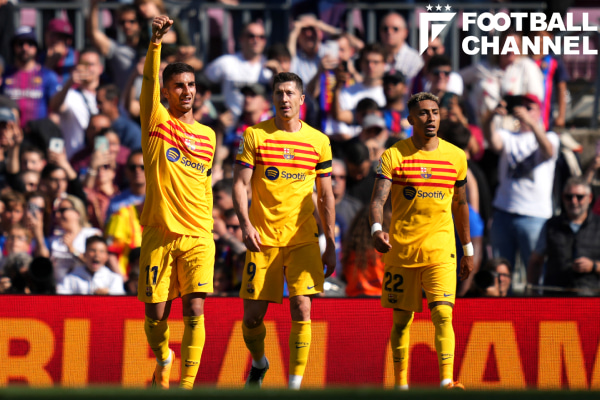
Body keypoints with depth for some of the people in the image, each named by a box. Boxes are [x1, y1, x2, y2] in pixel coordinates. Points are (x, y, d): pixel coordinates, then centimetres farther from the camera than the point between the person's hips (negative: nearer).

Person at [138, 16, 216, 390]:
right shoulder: (158, 122, 3)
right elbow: (150, 82, -14)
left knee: (194, 312, -12)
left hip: (197, 236, 2)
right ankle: (163, 360, 33)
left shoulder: (207, 136, 14)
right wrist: (156, 42, -29)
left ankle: (186, 386, -11)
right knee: (156, 314, 3)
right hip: (159, 233, -2)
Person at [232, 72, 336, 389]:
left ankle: (295, 384, -7)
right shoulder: (255, 135, 1)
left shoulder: (318, 141, 6)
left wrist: (331, 245, 8)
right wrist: (245, 224, -17)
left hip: (303, 238, 0)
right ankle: (258, 363, 31)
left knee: (301, 308, -13)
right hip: (262, 239, 0)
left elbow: (326, 196, 11)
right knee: (253, 314, 1)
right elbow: (240, 184, -2)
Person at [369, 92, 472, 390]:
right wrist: (376, 229, -31)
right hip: (401, 250, -1)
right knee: (402, 319, 7)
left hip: (440, 250, 1)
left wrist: (468, 250, 20)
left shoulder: (456, 157, 7)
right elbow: (378, 199, -11)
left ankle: (446, 382, -21)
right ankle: (400, 384, 19)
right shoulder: (394, 156, -2)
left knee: (442, 314, -15)